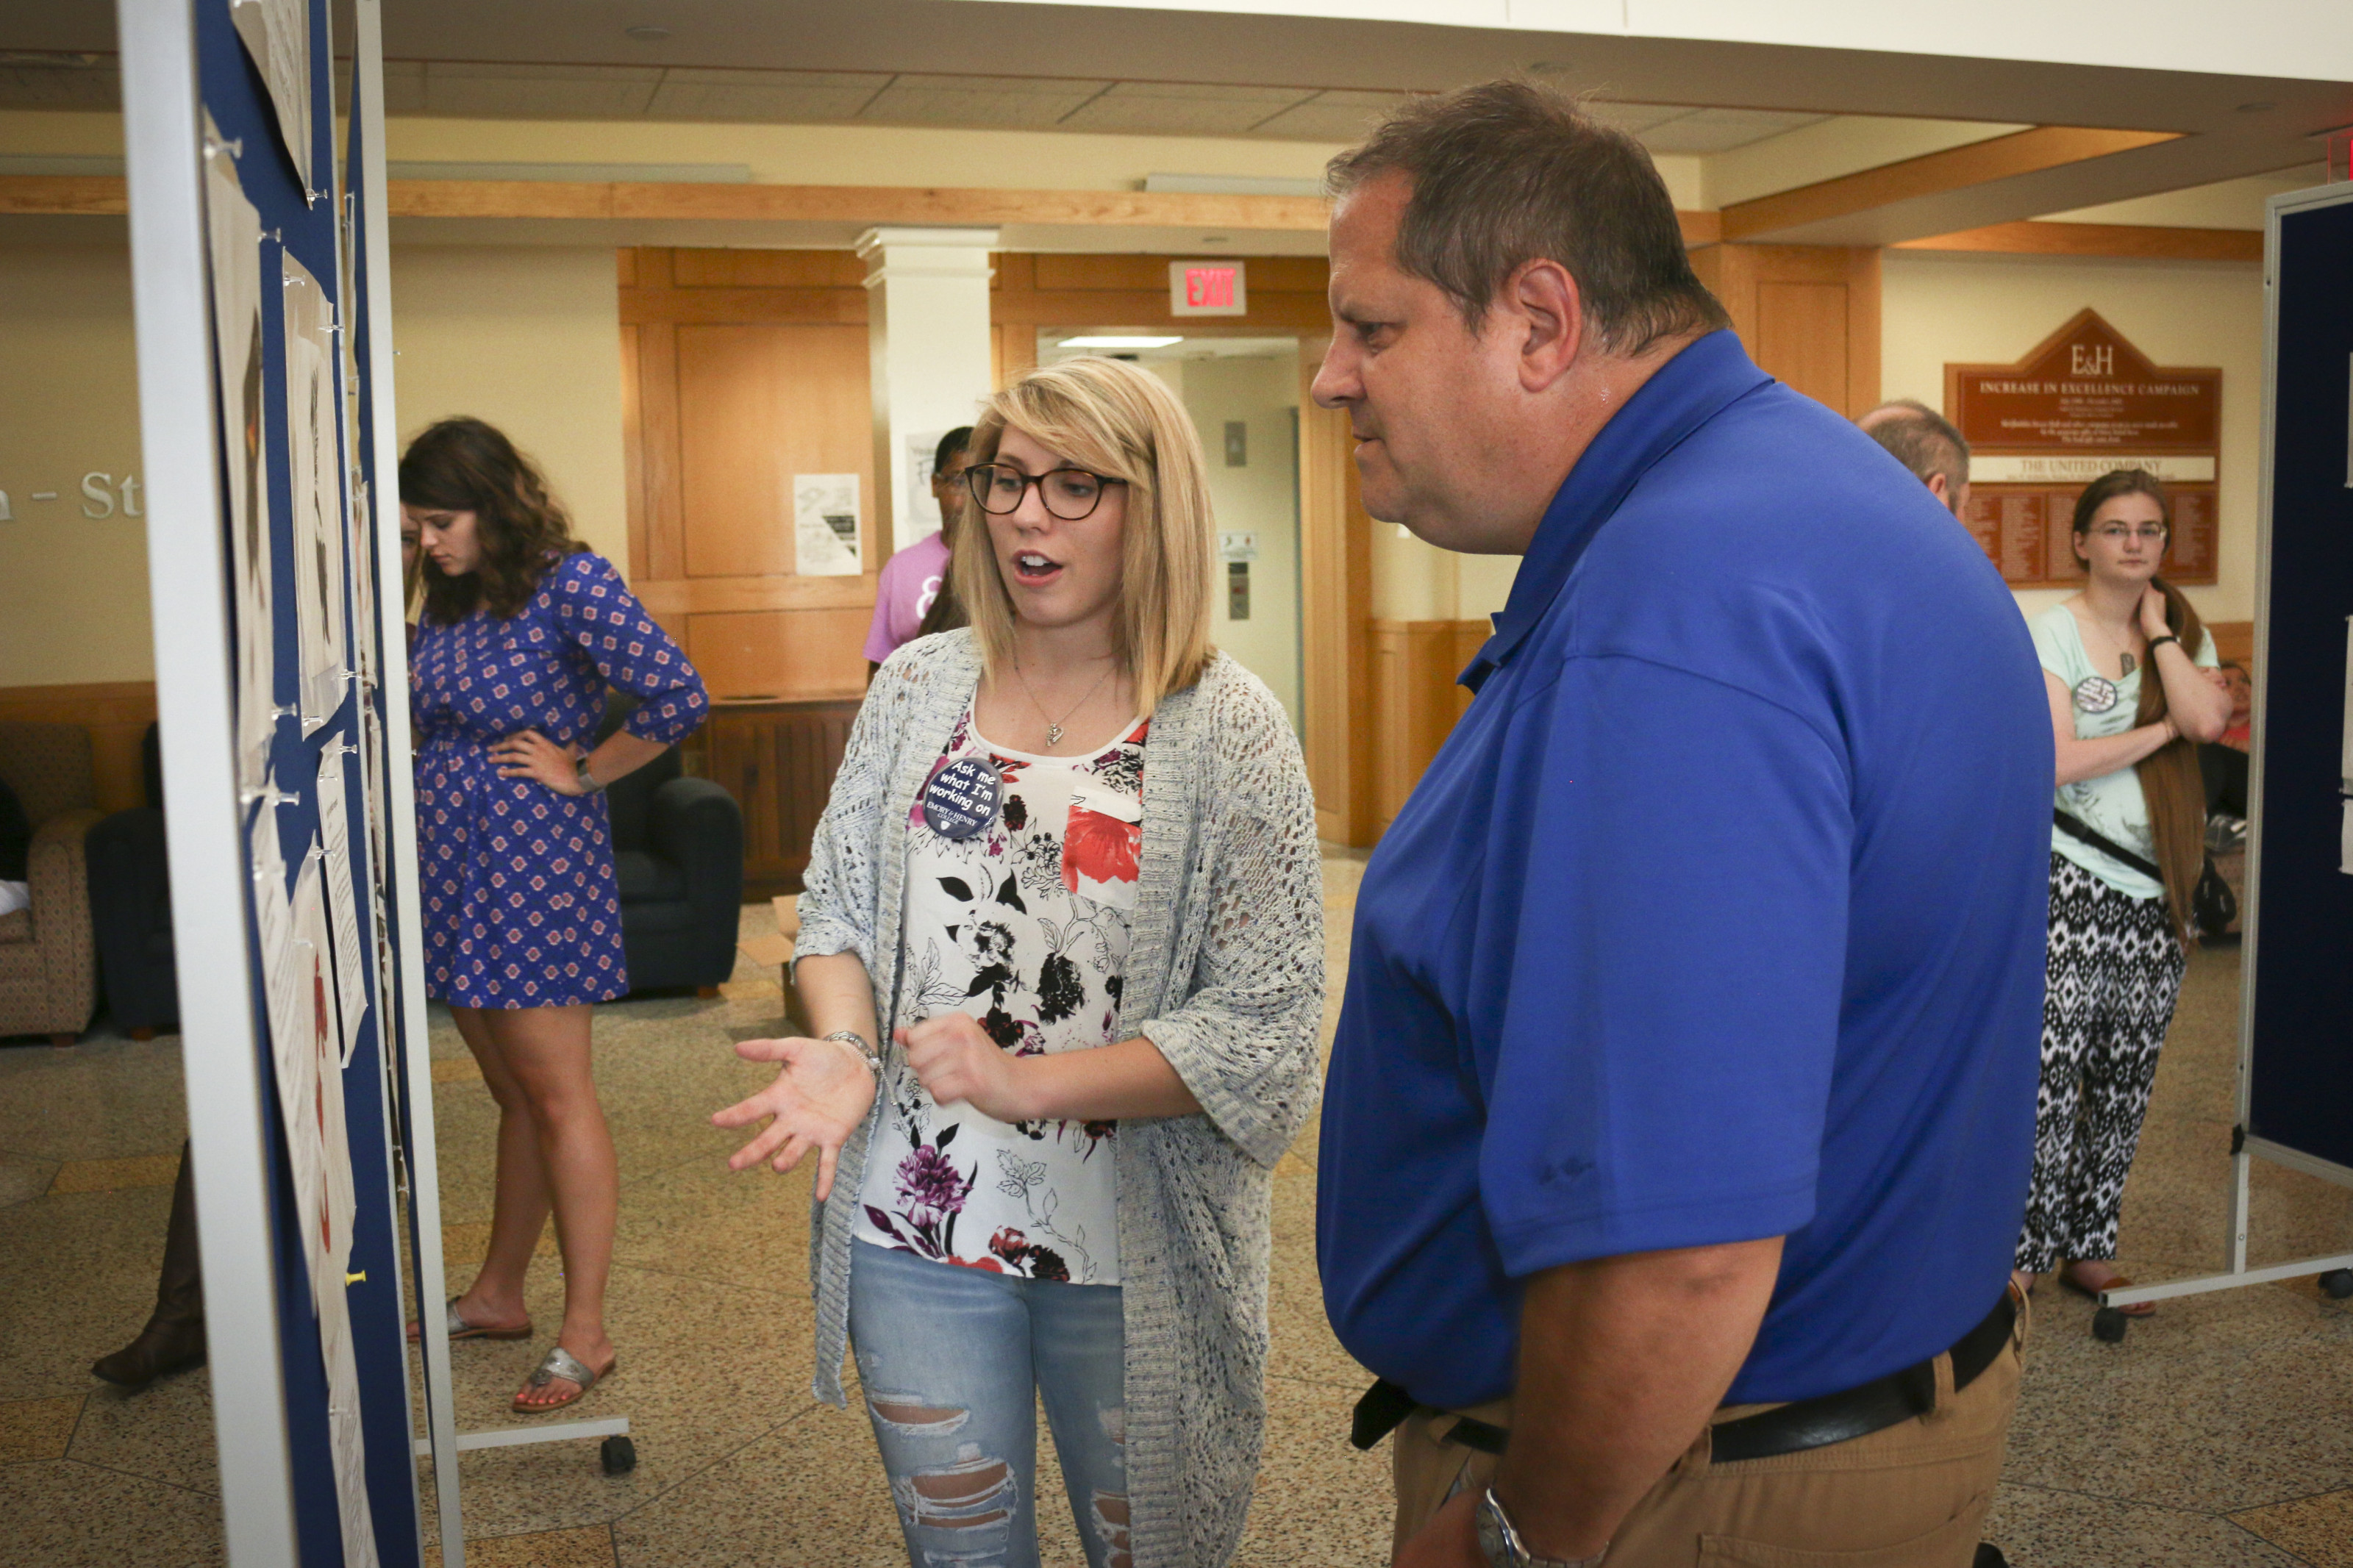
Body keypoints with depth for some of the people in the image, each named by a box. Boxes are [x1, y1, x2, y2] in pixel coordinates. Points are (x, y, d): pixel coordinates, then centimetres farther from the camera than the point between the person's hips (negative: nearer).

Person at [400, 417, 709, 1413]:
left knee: (555, 1096, -2)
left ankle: (585, 1334, 6)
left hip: (532, 864, -7)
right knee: (513, 1095, 17)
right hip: (449, 865, 7)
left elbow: (678, 698, -22)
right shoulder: (448, 600, 11)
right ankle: (497, 1296, 29)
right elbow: (412, 722, 25)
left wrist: (580, 771, -13)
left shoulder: (569, 582, -12)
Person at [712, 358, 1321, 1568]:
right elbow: (837, 905, 9)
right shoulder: (917, 688, 3)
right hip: (913, 1225, 3)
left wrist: (1027, 1082, -22)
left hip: (1137, 1252, -3)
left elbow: (1264, 1028, -14)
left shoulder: (1229, 731, -10)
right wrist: (845, 1048, -12)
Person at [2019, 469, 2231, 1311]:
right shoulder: (2055, 631, -5)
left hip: (2156, 890, 6)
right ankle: (2016, 1262, 0)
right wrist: (2164, 730, -9)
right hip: (2070, 881, -6)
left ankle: (2089, 1250, 24)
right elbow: (2054, 761, -16)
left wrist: (2158, 631, -4)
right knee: (2050, 1076, -9)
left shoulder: (2186, 632, 11)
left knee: (2124, 1082, 11)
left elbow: (2207, 720, -10)